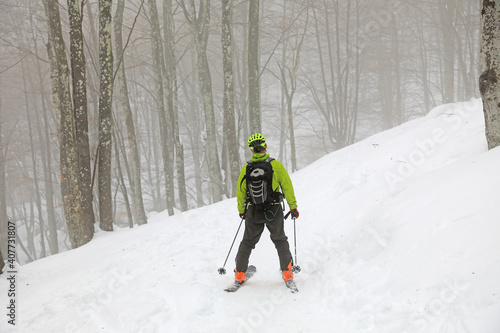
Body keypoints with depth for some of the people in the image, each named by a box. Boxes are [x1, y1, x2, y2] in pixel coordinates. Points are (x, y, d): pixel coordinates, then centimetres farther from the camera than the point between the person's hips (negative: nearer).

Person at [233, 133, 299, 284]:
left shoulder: (246, 168, -4)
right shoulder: (276, 165, -10)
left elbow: (240, 191, 5)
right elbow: (287, 186, -7)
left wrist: (241, 210, 19)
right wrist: (293, 206, 2)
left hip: (253, 212, 1)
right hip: (274, 212, -1)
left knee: (247, 242, 16)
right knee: (280, 241, 16)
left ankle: (239, 274, 17)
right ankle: (287, 272, 14)